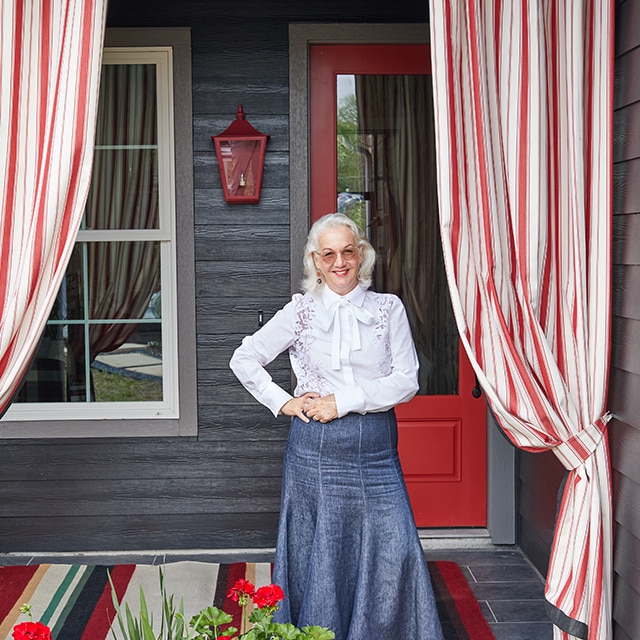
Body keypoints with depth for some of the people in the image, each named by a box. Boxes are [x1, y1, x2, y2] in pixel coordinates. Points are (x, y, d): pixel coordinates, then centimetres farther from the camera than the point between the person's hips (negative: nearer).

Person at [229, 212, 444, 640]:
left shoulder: (388, 308, 6)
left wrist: (343, 402, -10)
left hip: (376, 448, 1)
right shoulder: (302, 311, 5)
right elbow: (244, 359, 10)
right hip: (317, 448, 0)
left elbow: (406, 381, -3)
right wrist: (283, 402, 1)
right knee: (319, 555, 5)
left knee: (396, 551, -6)